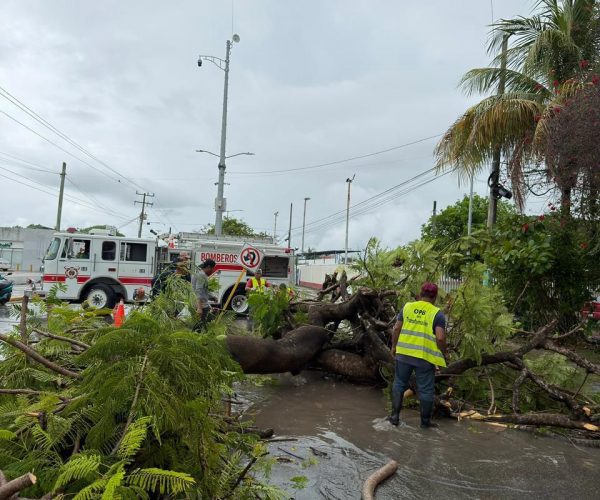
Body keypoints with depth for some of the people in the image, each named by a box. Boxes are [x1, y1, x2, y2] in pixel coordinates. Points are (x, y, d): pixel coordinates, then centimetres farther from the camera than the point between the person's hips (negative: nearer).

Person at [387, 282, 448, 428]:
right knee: (426, 389, 11)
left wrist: (394, 346, 15)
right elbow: (440, 338, -14)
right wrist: (443, 353, 3)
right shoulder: (437, 313, -7)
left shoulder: (407, 307, 3)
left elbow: (396, 329, 3)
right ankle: (425, 421, 22)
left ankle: (395, 416, 18)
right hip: (425, 357, -3)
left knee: (399, 384, 16)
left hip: (404, 353, 3)